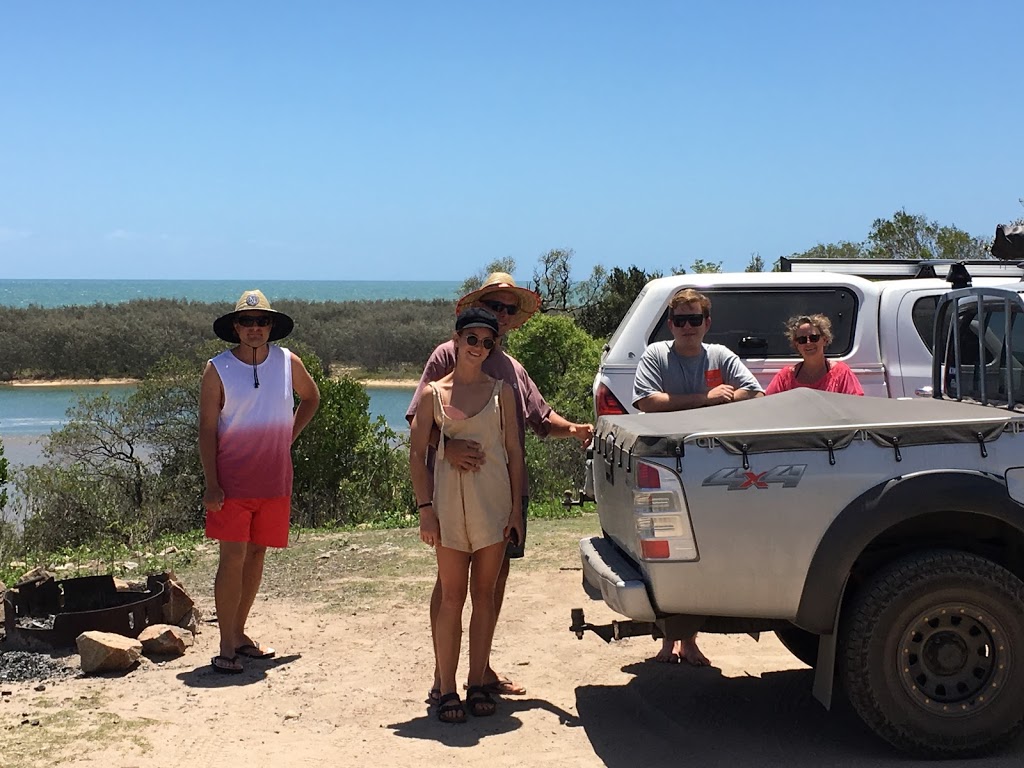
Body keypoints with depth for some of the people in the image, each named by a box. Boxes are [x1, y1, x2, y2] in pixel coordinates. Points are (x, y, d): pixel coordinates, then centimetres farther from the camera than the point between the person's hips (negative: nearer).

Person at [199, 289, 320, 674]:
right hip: (232, 481, -4)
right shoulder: (217, 369, -6)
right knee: (233, 557, -8)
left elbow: (311, 397, 23)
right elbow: (207, 430, -6)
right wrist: (212, 483, -14)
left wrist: (289, 436, 10)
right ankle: (226, 646, -3)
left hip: (275, 480, 4)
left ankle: (239, 633, 23)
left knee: (256, 553, 10)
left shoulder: (288, 363, 3)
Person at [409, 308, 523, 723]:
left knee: (484, 593, 6)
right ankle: (447, 690, 6)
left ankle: (477, 683, 15)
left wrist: (516, 508, 0)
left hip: (494, 500, 1)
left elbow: (514, 452, 6)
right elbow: (417, 454, 2)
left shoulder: (500, 390, 6)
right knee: (452, 596, 0)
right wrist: (425, 508, -7)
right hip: (450, 498, -1)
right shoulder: (434, 392, 3)